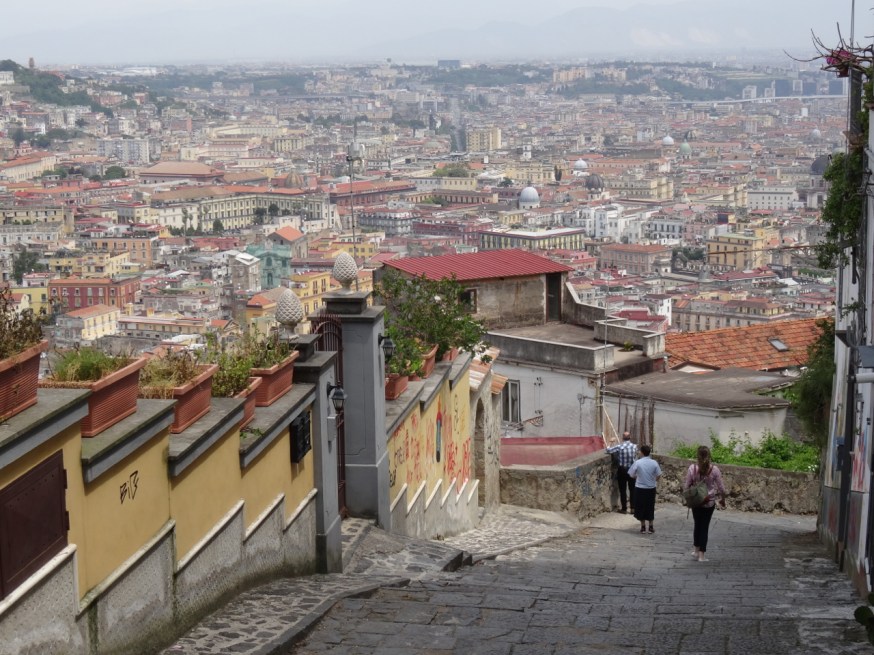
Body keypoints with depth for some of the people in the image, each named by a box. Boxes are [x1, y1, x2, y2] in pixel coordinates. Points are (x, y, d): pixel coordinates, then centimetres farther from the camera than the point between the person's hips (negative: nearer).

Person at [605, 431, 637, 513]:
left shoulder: (619, 447, -15)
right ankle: (633, 508, 12)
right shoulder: (635, 446, -6)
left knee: (623, 490, 7)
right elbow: (635, 456, 7)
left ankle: (624, 508, 11)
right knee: (632, 489, 12)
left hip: (622, 470, -2)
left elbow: (608, 450, -9)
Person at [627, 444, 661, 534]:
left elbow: (631, 475, -7)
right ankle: (651, 527, 17)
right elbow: (658, 476, -5)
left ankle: (643, 526, 17)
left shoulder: (637, 463, -14)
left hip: (640, 488, -2)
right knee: (650, 507, 14)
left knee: (640, 507, 12)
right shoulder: (654, 463, -9)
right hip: (651, 488, 2)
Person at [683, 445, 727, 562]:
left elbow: (686, 485, -5)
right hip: (709, 502, -1)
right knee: (705, 526, 7)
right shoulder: (714, 469, -11)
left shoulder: (692, 468, -11)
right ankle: (701, 554, 7)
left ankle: (696, 550, 29)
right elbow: (721, 487, -6)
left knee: (697, 524, 21)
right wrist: (722, 499, 10)